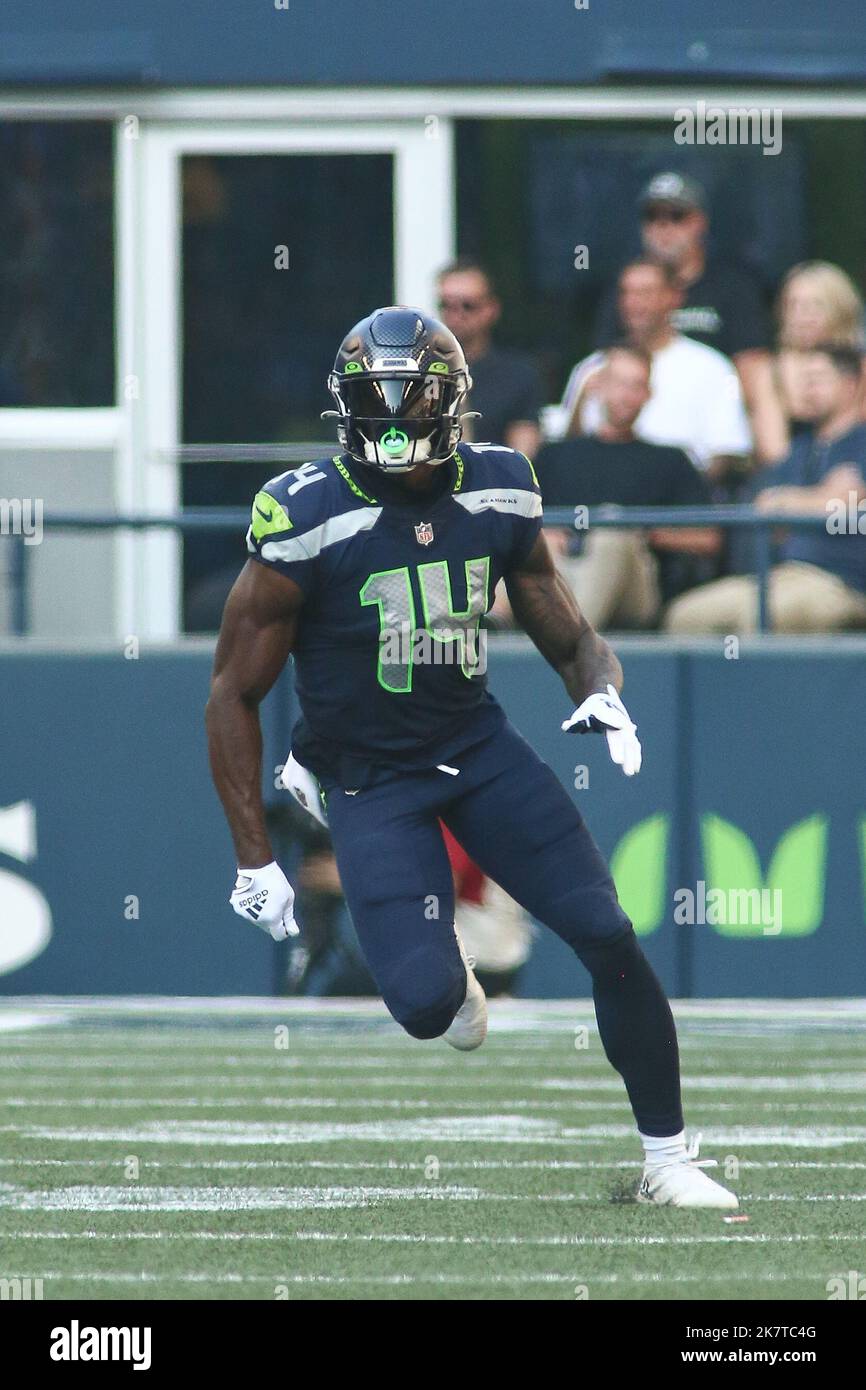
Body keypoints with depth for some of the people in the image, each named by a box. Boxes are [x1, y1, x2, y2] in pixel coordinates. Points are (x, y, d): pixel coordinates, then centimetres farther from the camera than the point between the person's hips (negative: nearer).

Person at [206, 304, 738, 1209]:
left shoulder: (499, 496, -5)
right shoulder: (307, 521, -19)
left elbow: (569, 636, 7)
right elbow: (234, 695, -12)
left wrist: (602, 692, -18)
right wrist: (253, 861, -14)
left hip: (478, 745, 4)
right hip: (369, 782, -4)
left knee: (609, 937, -7)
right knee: (424, 1003, -19)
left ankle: (667, 1160, 9)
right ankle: (447, 971, 21)